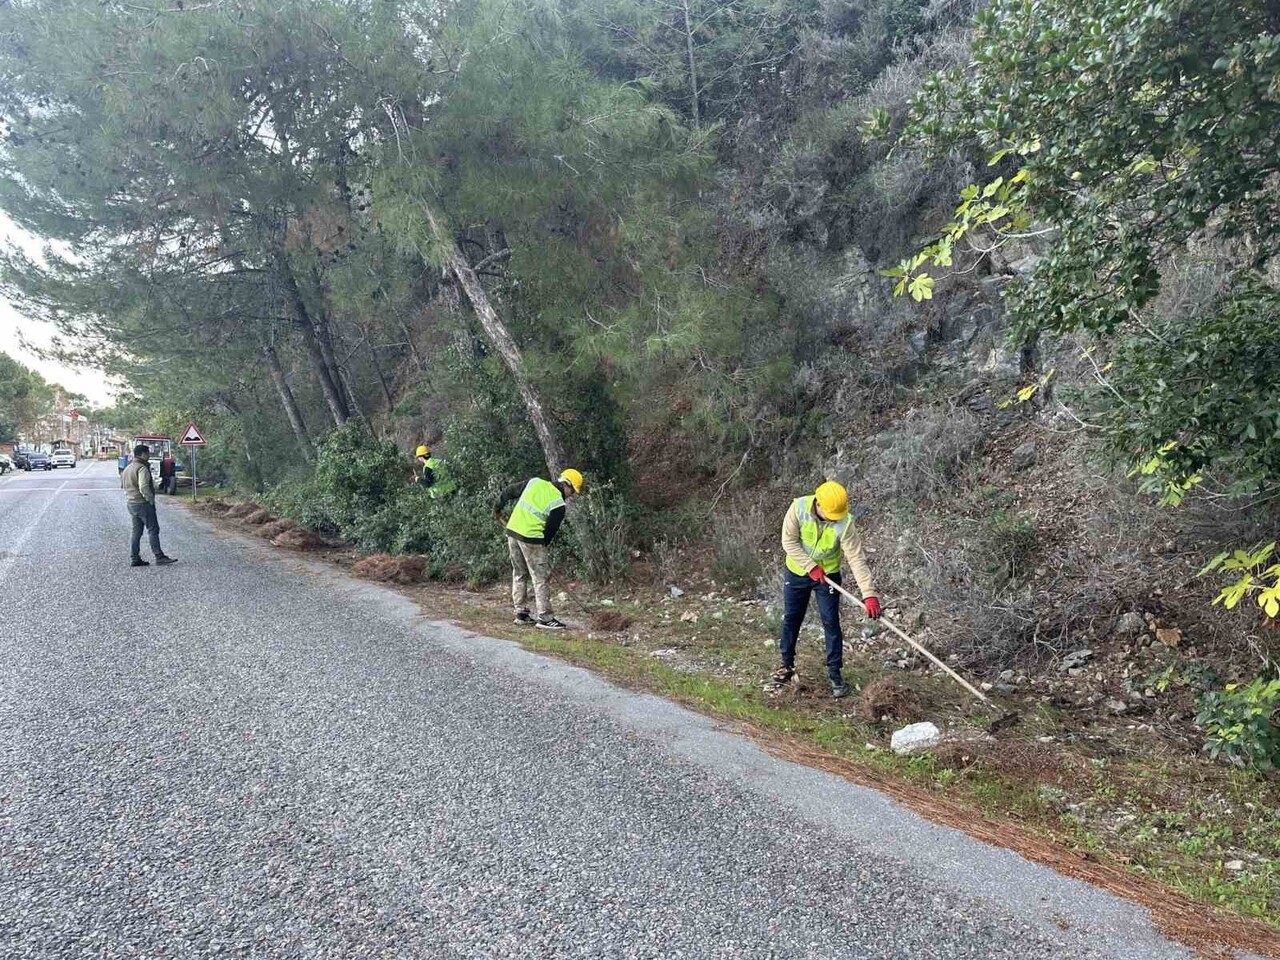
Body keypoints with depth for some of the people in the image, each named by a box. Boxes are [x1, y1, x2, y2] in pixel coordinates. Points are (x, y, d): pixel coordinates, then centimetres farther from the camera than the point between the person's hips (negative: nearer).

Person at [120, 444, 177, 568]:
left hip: (131, 503, 9)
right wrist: (151, 500, -15)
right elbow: (144, 487, -25)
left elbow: (123, 486, 22)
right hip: (143, 503, -9)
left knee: (136, 531, 12)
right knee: (153, 530, -5)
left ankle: (134, 558, 13)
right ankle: (159, 557, -6)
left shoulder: (127, 468, 15)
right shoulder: (142, 468, -16)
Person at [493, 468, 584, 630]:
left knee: (519, 574, 17)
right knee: (542, 577, 1)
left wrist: (497, 508, 26)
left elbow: (509, 492, 14)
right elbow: (550, 531, -3)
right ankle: (544, 618, 2)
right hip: (531, 538, -7)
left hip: (512, 530, 7)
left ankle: (521, 613, 23)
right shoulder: (558, 505, -7)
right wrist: (542, 548, 10)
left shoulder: (535, 482, 8)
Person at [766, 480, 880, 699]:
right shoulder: (799, 507, -25)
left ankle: (835, 672, 15)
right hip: (797, 573, 1)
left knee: (831, 623, 0)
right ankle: (786, 666, 28)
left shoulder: (845, 523, -26)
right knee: (790, 620, 11)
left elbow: (857, 559, -27)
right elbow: (789, 541, -19)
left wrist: (869, 594, -33)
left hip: (828, 576, -1)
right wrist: (811, 567, -23)